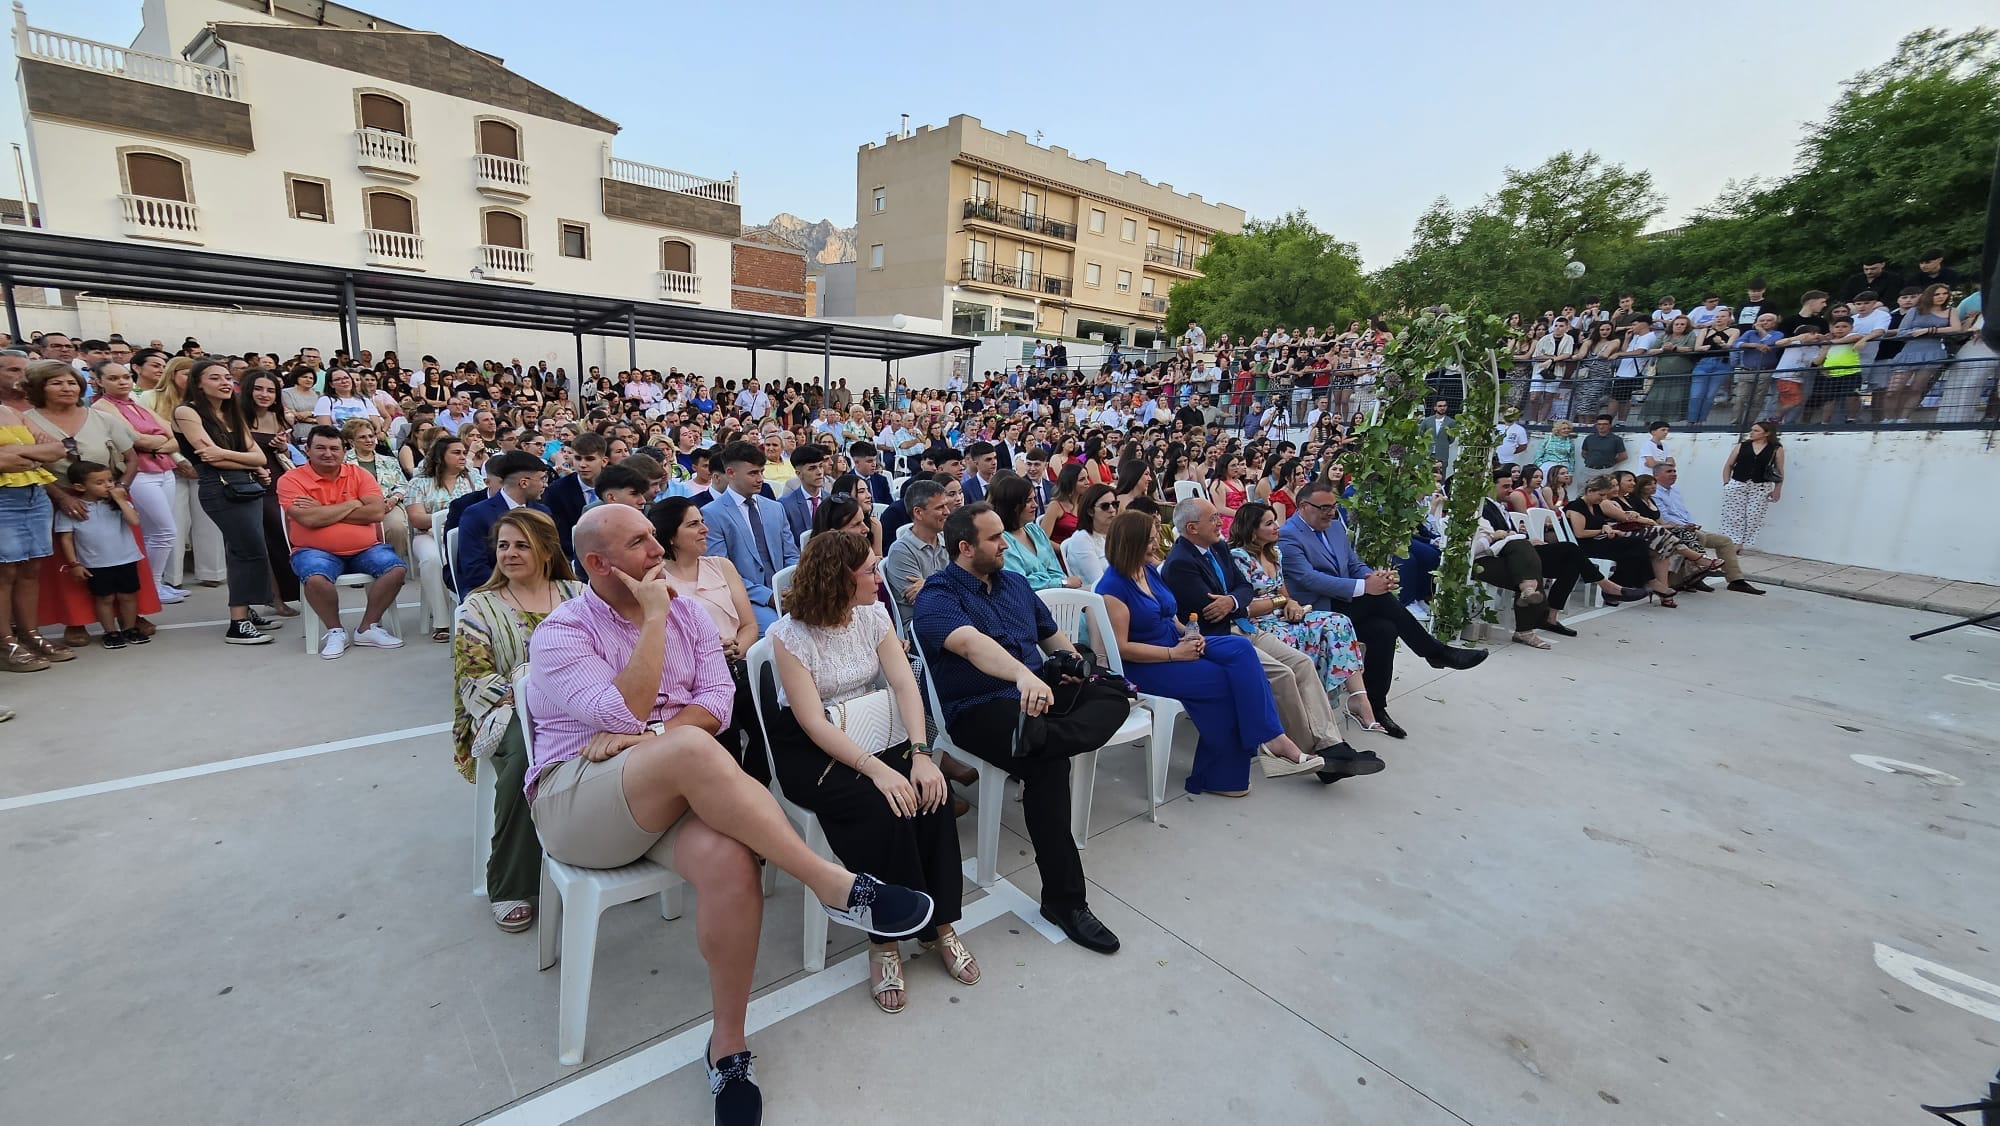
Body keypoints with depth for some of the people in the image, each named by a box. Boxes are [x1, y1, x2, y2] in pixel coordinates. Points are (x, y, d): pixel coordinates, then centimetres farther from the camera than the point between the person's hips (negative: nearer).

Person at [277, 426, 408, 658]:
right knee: (315, 579, -33)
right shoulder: (291, 480, -1)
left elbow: (377, 512, -9)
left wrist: (323, 512, -11)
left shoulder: (360, 474, 6)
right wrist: (352, 504, -7)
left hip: (365, 548, 3)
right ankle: (335, 631, -7)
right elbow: (309, 519, -17)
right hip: (317, 551, -2)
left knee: (396, 568, -22)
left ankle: (367, 628, -6)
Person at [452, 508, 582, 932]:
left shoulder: (577, 594, 16)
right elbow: (473, 678, 3)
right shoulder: (479, 607, 13)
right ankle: (511, 886, -20)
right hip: (509, 711, 0)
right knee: (526, 753, -36)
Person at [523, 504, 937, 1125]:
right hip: (575, 796, -3)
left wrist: (647, 734, -14)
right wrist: (653, 620, -14)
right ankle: (835, 886, -32)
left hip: (673, 788, 4)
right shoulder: (561, 632, -2)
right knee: (692, 750, -38)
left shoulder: (686, 610, 11)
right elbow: (624, 711, -17)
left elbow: (717, 700, 2)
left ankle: (728, 1043, -12)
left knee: (731, 860, -32)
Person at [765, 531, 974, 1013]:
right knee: (883, 809, -30)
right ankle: (885, 941, -9)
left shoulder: (872, 616, 0)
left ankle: (940, 923, -5)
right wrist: (876, 770, -31)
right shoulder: (791, 634, -15)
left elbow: (904, 684, -8)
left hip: (877, 736, 5)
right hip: (812, 752, -4)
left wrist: (920, 753, -23)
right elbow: (814, 723, -20)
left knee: (930, 794, -22)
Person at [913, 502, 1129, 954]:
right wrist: (1023, 674, -46)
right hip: (978, 709, -7)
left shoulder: (1014, 582, 17)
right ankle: (1063, 898, -21)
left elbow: (1051, 635, 25)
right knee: (1048, 763, -32)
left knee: (1113, 696, -17)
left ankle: (1034, 735, -42)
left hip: (1036, 695, 7)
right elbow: (971, 643, -28)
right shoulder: (937, 597, -7)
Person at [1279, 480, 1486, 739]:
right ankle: (1435, 652, -10)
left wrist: (1375, 577, -10)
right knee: (1381, 598, -26)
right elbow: (1310, 579, -23)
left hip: (1343, 603, 8)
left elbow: (1355, 565, 16)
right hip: (1317, 610, -8)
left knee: (1384, 628, -23)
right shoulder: (1287, 537, -12)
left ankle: (1374, 707, -12)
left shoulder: (1336, 526, 15)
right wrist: (1365, 586, -27)